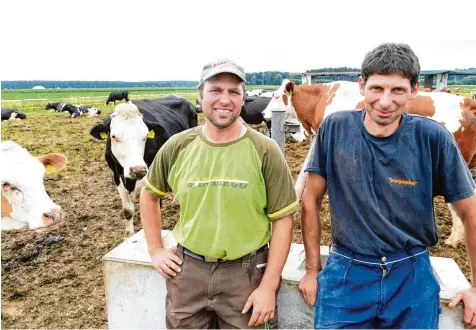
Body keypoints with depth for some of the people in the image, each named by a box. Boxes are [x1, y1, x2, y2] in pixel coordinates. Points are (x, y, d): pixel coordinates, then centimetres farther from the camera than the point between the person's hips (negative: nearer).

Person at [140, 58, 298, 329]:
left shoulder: (265, 151, -12)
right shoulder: (178, 146, -4)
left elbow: (283, 220, -8)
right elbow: (149, 193, 12)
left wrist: (268, 286, -10)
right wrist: (155, 249, 7)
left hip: (247, 272, -2)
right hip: (187, 270, 3)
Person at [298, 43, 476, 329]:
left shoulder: (433, 138, -11)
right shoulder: (335, 128, -10)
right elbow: (311, 200, -2)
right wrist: (313, 269, 2)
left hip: (412, 276, 1)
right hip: (345, 273, 0)